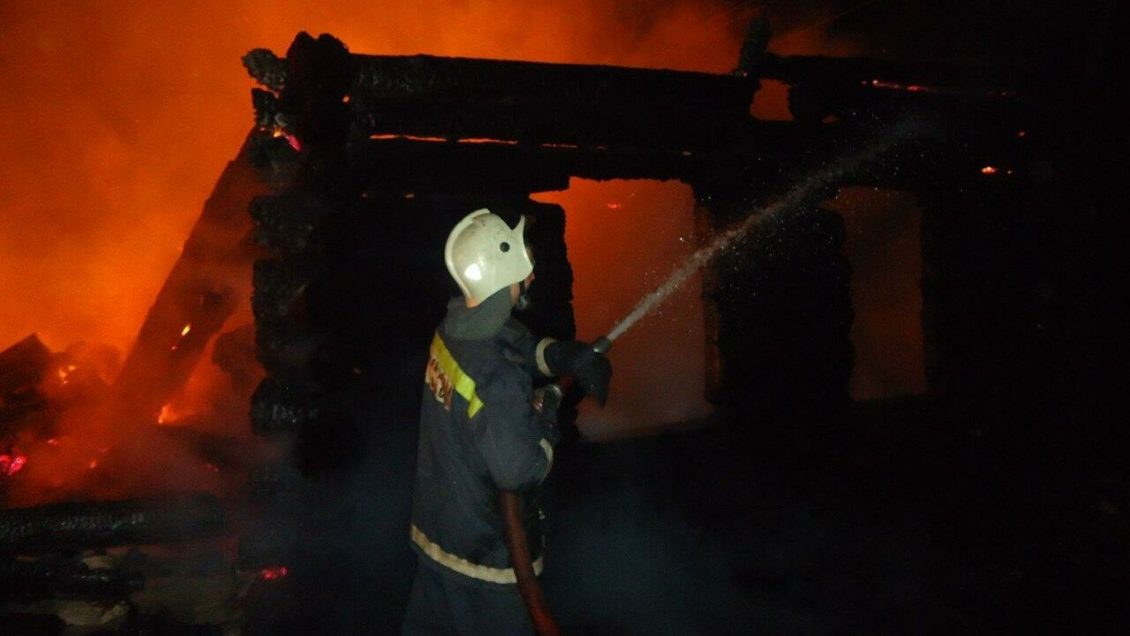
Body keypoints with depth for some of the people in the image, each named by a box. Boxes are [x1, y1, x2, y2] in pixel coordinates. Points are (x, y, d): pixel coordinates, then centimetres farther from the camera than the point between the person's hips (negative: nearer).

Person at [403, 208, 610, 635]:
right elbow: (522, 472, -29)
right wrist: (546, 418, -13)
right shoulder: (497, 380, -35)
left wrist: (572, 356, -12)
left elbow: (527, 345, 5)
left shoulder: (454, 325, -9)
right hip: (484, 554, -8)